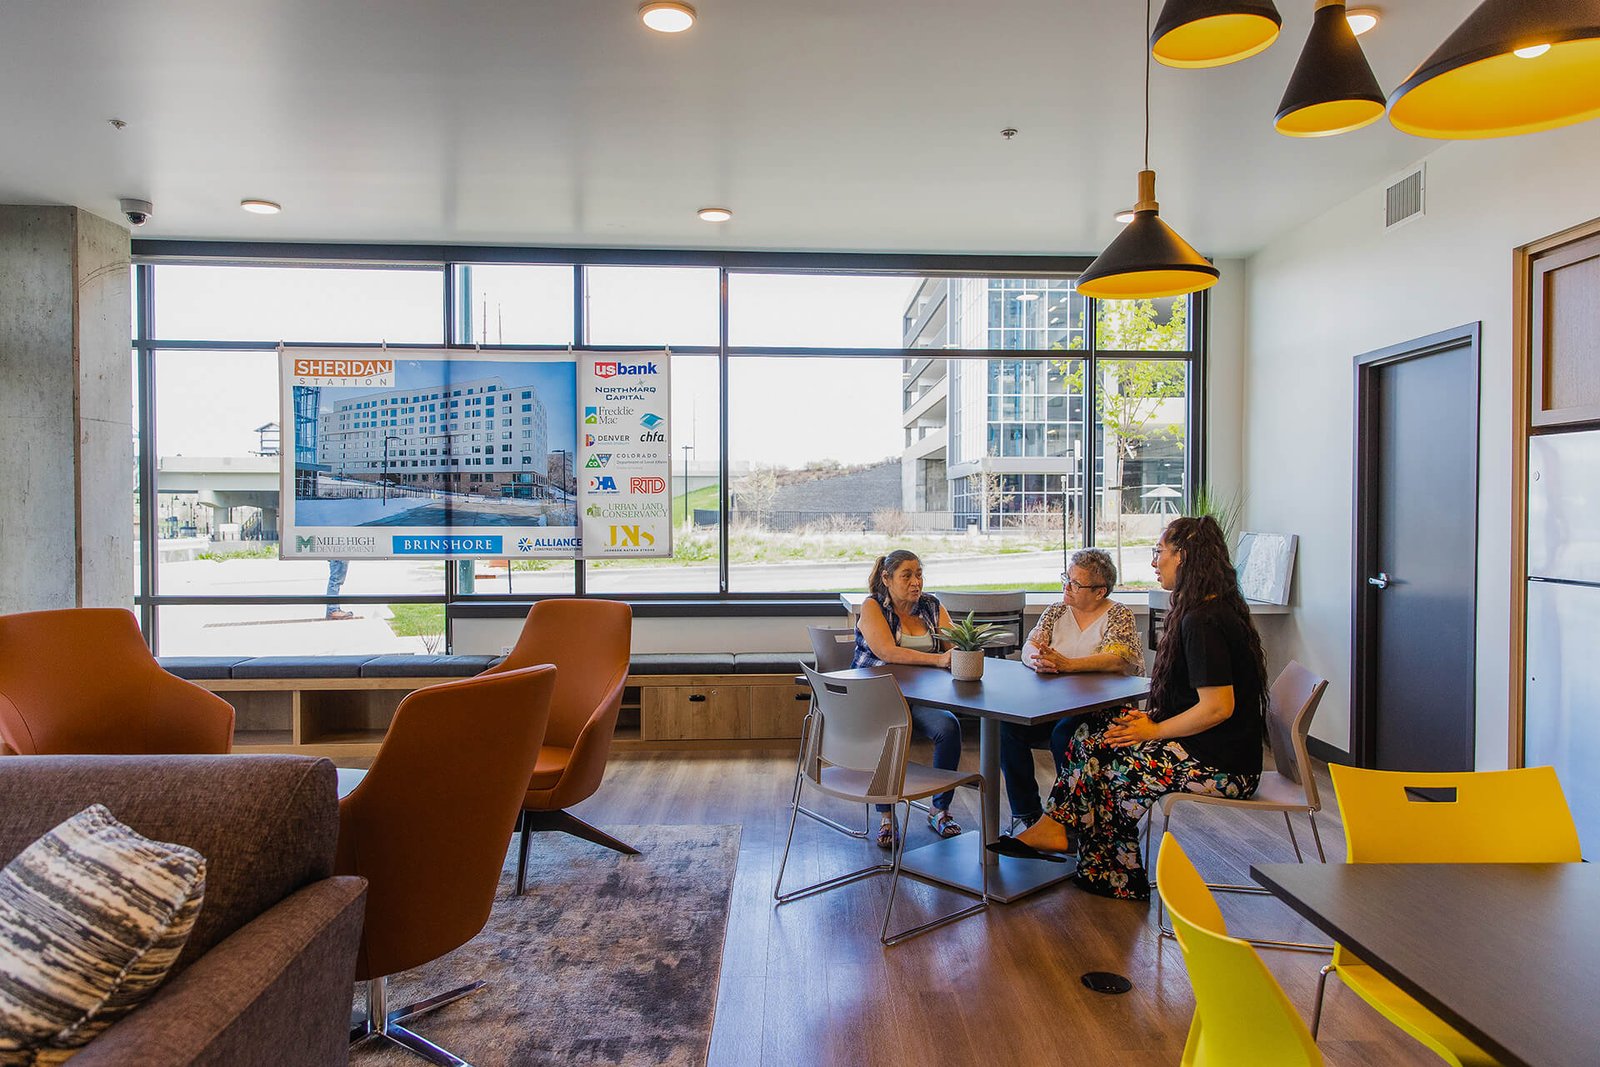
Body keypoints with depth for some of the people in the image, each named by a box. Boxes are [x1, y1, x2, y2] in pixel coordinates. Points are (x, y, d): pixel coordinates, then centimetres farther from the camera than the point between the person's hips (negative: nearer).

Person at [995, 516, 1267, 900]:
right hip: (1219, 755, 10)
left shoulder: (1202, 621, -22)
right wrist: (1154, 717, 5)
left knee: (1096, 751, -1)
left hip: (1219, 766, -10)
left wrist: (1156, 730, -14)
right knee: (1094, 727, 6)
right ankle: (1054, 825, 6)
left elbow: (1218, 707, -26)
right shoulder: (1216, 609, 11)